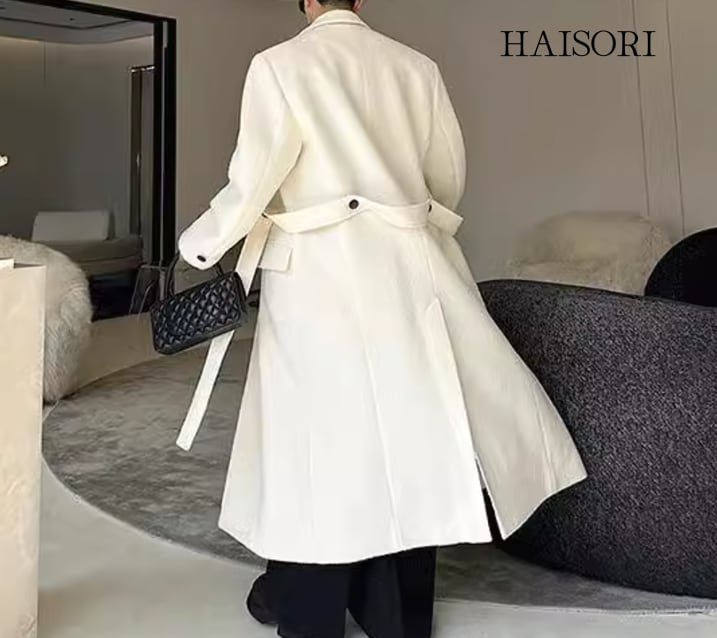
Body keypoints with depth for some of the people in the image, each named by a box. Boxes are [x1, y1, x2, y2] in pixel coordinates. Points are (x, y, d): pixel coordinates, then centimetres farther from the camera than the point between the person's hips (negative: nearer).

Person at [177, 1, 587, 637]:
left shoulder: (279, 64, 0)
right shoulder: (416, 65, 10)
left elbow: (255, 176, -6)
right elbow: (450, 177, 13)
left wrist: (201, 241, 8)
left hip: (319, 266, -3)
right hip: (408, 264, 4)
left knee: (319, 423, 6)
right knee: (406, 420, 9)